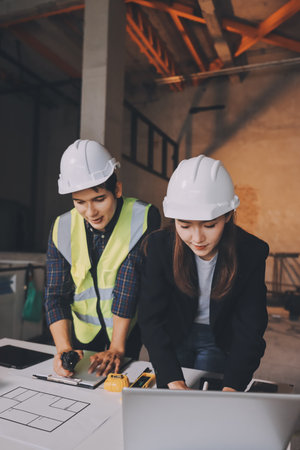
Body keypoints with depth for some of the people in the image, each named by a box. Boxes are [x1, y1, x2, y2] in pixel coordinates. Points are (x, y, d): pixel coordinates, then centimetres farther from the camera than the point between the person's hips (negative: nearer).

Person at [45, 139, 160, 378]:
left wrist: (116, 348, -21)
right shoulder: (62, 228, -5)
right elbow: (56, 295, -7)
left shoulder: (144, 218, -16)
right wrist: (64, 347, -21)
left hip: (130, 333, -2)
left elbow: (130, 286, -21)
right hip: (82, 335, 3)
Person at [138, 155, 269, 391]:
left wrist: (231, 387, -37)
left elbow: (250, 330, -23)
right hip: (172, 337, 1)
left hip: (219, 341, -1)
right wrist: (173, 381, -35)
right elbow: (151, 318, -24)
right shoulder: (160, 245, -25)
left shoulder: (252, 253, -25)